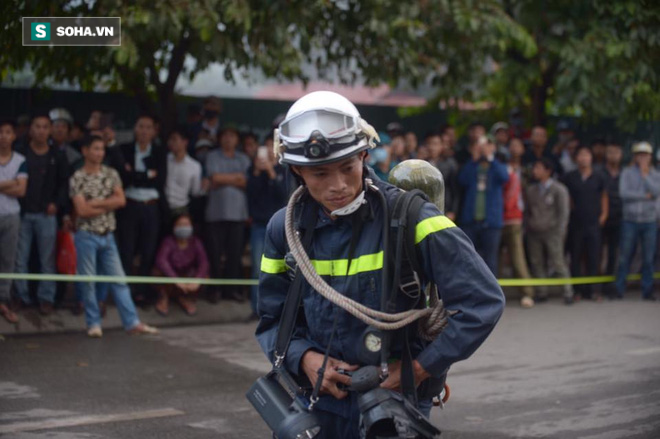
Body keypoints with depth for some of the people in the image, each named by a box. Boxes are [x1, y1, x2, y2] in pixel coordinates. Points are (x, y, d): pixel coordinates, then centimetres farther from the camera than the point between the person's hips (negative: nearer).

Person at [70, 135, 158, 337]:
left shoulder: (111, 174, 6)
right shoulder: (77, 178, -6)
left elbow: (121, 200, -5)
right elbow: (82, 210, -14)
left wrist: (95, 203, -12)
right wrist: (108, 205, -8)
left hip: (108, 235, 4)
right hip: (87, 235, -4)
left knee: (119, 279, 3)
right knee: (88, 281, 2)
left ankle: (132, 322, 3)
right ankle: (94, 323, 13)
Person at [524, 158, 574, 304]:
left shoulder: (559, 189, 1)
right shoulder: (531, 191, 14)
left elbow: (563, 213, -2)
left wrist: (559, 233, -8)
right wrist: (527, 226, 6)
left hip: (552, 232, -4)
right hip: (534, 233, 4)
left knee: (558, 263, -9)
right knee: (537, 263, 1)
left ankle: (568, 293, -5)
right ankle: (541, 293, 8)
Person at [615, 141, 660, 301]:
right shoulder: (627, 172, 4)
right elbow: (623, 193, -9)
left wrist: (645, 175, -7)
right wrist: (645, 196, -7)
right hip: (630, 220, -1)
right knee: (625, 256, 0)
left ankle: (647, 290, 10)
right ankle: (619, 289, 7)